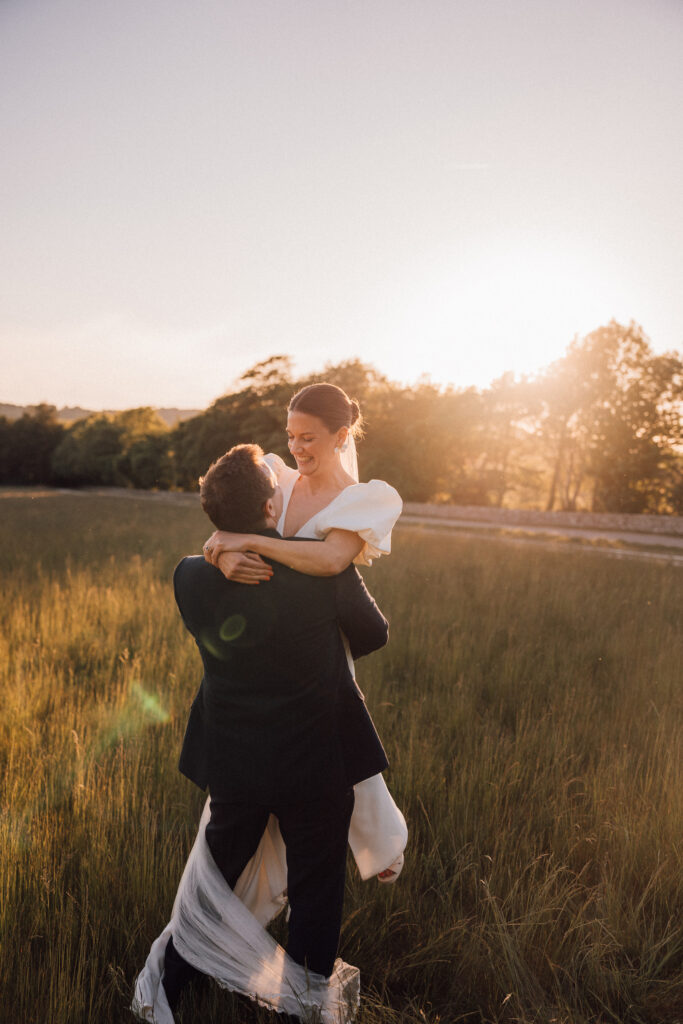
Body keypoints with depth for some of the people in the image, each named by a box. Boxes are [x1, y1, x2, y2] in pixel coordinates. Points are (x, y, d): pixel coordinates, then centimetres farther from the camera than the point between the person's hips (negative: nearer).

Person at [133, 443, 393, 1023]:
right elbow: (374, 635, -5)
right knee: (315, 889, 17)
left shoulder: (191, 577, -10)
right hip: (316, 764, -4)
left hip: (232, 764, 4)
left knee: (213, 875, 25)